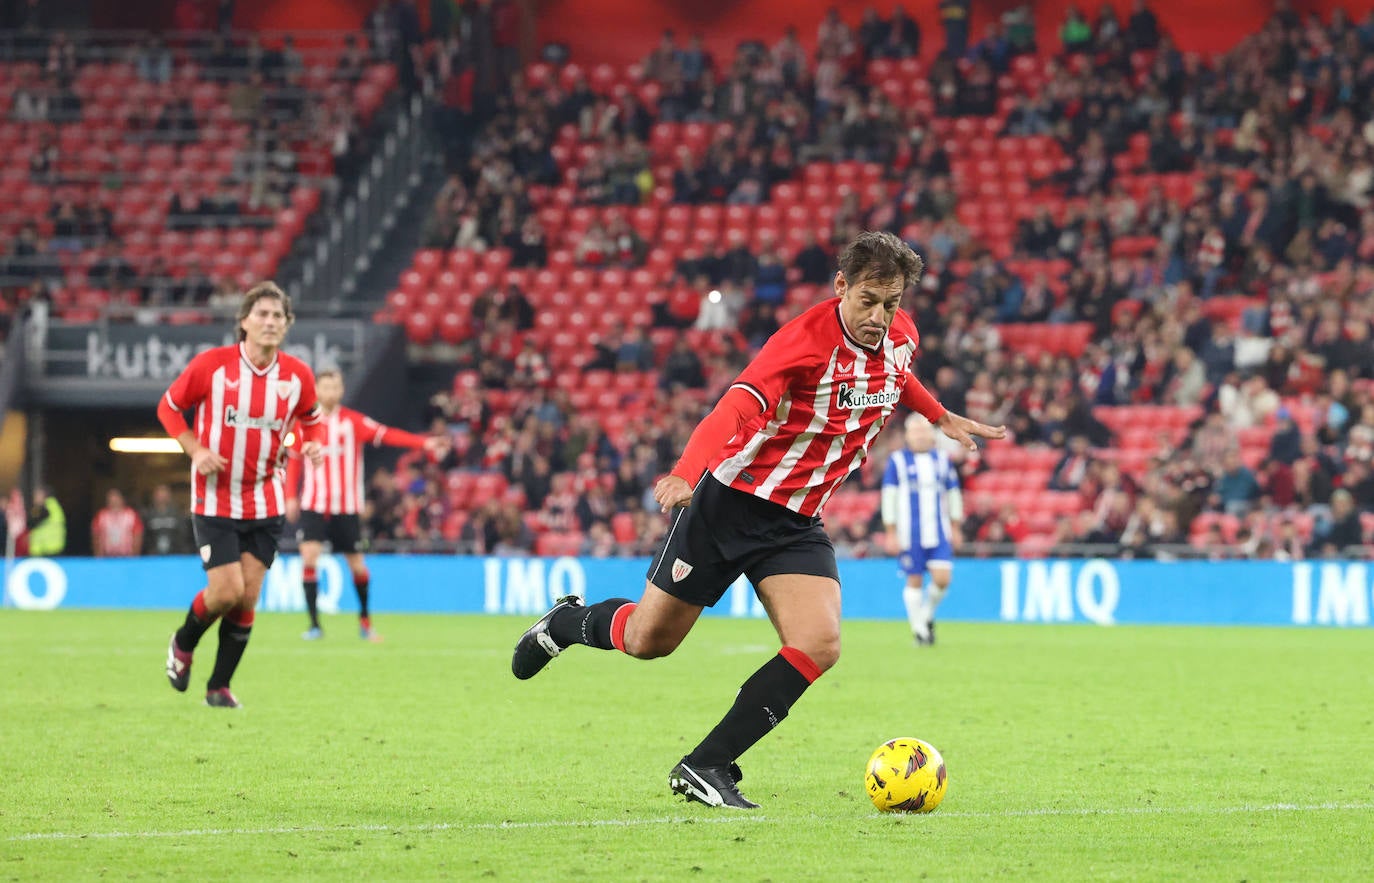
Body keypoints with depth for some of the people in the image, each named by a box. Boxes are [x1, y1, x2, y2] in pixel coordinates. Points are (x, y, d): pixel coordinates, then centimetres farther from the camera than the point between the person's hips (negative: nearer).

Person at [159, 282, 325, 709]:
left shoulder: (298, 375, -2)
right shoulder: (211, 364, -11)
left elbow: (311, 419, 16)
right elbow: (169, 406, 2)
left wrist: (312, 444, -7)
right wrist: (195, 450, -13)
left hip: (264, 501, 3)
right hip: (215, 500, -3)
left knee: (248, 597, 1)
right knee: (226, 590, -12)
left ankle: (219, 686, 16)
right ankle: (183, 644, 20)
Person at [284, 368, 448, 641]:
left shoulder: (353, 421, -2)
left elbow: (387, 435, -13)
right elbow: (294, 460, 13)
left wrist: (424, 442, -26)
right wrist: (290, 496, 6)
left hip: (346, 508, 0)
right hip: (313, 506, 0)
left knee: (356, 565, 5)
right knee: (309, 555, -16)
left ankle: (365, 619, 28)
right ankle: (314, 624, -9)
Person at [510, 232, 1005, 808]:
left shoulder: (900, 338, -3)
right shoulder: (807, 340, -26)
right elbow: (737, 408, -39)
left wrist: (941, 418, 29)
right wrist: (685, 474, -54)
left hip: (797, 523, 5)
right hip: (729, 501, -5)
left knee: (819, 645, -18)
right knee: (647, 640, 6)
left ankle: (707, 766, -10)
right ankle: (568, 621, 41)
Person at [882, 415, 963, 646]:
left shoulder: (942, 459, 10)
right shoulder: (897, 460, -1)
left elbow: (953, 494, 17)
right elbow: (889, 497, -2)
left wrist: (955, 528, 17)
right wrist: (891, 533, -6)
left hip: (939, 532, 2)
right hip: (910, 534, -2)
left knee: (942, 577, -9)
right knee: (914, 581, 0)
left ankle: (928, 614, 18)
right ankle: (918, 629, 12)